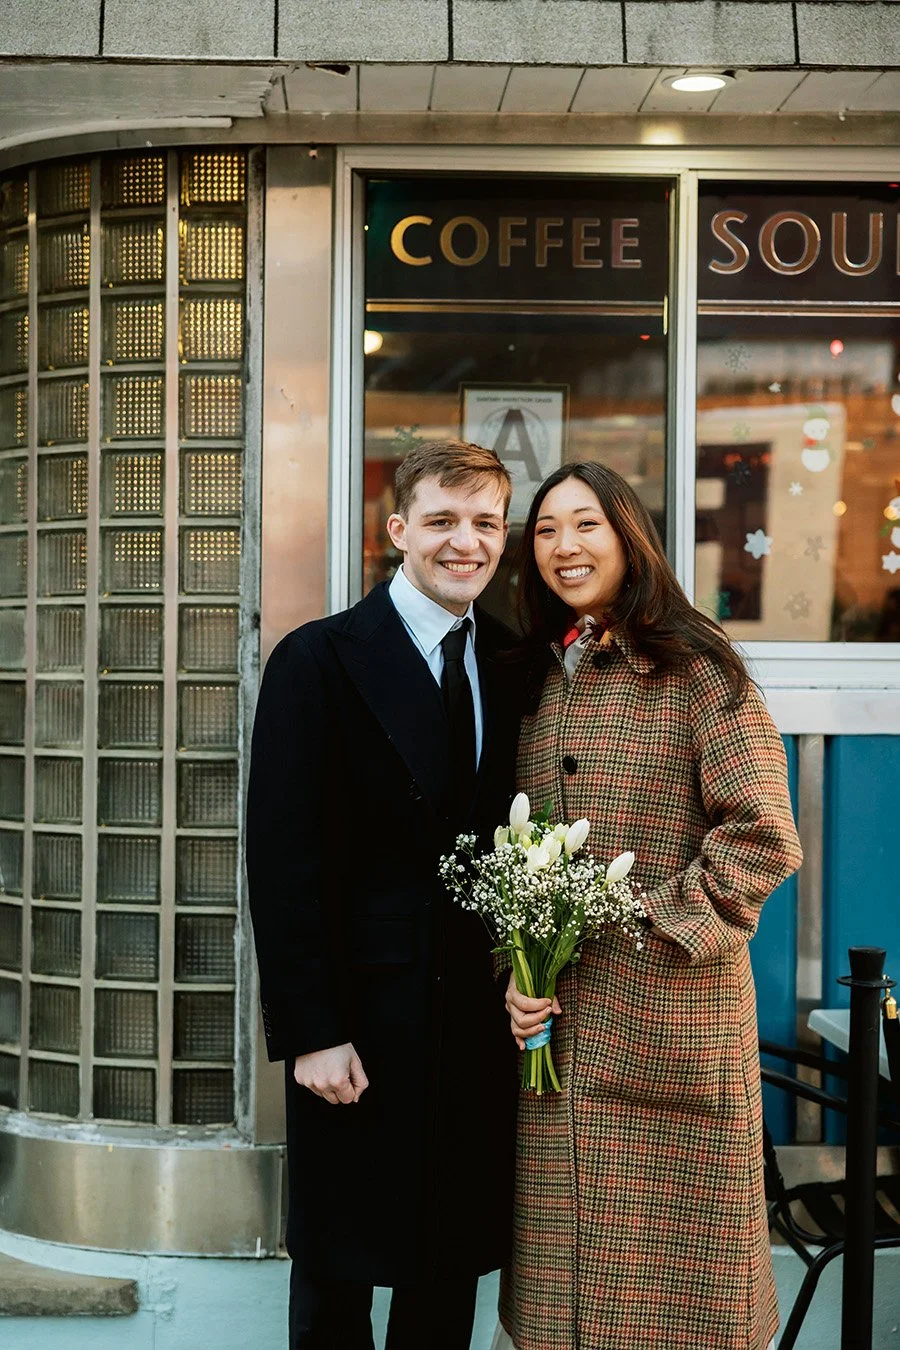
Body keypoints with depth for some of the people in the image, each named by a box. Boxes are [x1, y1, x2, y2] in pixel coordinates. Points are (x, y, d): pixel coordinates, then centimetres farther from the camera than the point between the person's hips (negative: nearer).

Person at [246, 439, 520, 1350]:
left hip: (480, 1016, 4)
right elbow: (281, 859, -11)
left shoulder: (515, 663, 7)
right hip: (361, 1020, -4)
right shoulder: (319, 660, -8)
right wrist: (309, 1033, -15)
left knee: (452, 1267, 15)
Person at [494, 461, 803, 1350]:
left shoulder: (694, 668, -7)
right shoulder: (540, 677, 10)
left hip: (671, 1022, -5)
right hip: (555, 1026, 5)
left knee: (669, 1264, 6)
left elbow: (763, 838, -13)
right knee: (559, 1261, 13)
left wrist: (649, 929, -15)